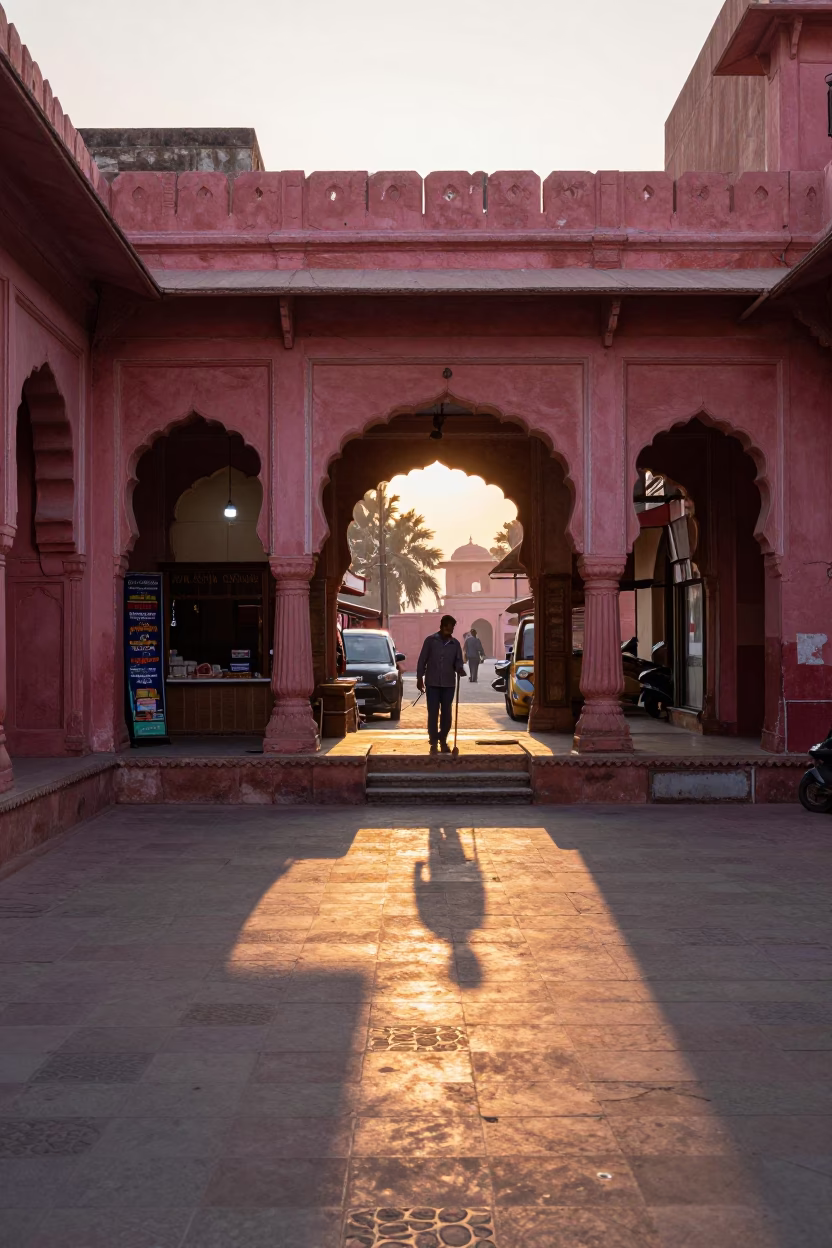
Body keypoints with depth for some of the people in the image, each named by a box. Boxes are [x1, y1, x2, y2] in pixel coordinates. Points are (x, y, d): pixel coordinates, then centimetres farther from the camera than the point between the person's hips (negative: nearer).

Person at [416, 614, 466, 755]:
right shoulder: (430, 640, -2)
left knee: (446, 714, 6)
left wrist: (460, 669, -19)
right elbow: (422, 660, 1)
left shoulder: (455, 644, 5)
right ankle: (433, 743, 5)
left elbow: (458, 661, 4)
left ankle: (443, 741, 20)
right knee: (433, 714, -1)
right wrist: (419, 678, -2)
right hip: (432, 683, -2)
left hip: (449, 684, 2)